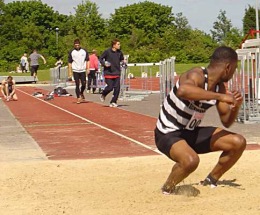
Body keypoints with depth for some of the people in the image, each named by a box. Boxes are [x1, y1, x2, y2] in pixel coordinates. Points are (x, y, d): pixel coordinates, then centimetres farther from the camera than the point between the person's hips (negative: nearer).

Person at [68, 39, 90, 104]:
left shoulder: (84, 51, 3)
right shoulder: (71, 52, 1)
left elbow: (87, 60, 8)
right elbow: (70, 62, 4)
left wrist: (87, 69, -1)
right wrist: (70, 72, 1)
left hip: (83, 70, 1)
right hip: (75, 71, -1)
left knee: (84, 84, 1)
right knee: (77, 85, -2)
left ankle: (81, 93, 29)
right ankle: (78, 97, 3)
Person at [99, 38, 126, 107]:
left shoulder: (119, 52, 4)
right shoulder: (107, 52, -8)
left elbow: (121, 59, 22)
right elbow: (100, 58, 2)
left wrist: (123, 61, 1)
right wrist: (104, 64, -13)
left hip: (117, 73, 4)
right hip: (108, 73, -4)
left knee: (117, 88, -5)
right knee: (110, 87, -7)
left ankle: (113, 102, 8)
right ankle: (103, 95, 26)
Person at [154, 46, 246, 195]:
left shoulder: (220, 86, 2)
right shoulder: (197, 76, -24)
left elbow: (226, 122, 10)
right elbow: (183, 91, -49)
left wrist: (236, 106, -11)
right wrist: (219, 96, -44)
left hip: (192, 132, 8)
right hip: (168, 133, -8)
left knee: (238, 143, -1)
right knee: (191, 161, -37)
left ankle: (210, 181, 19)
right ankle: (168, 188, -5)